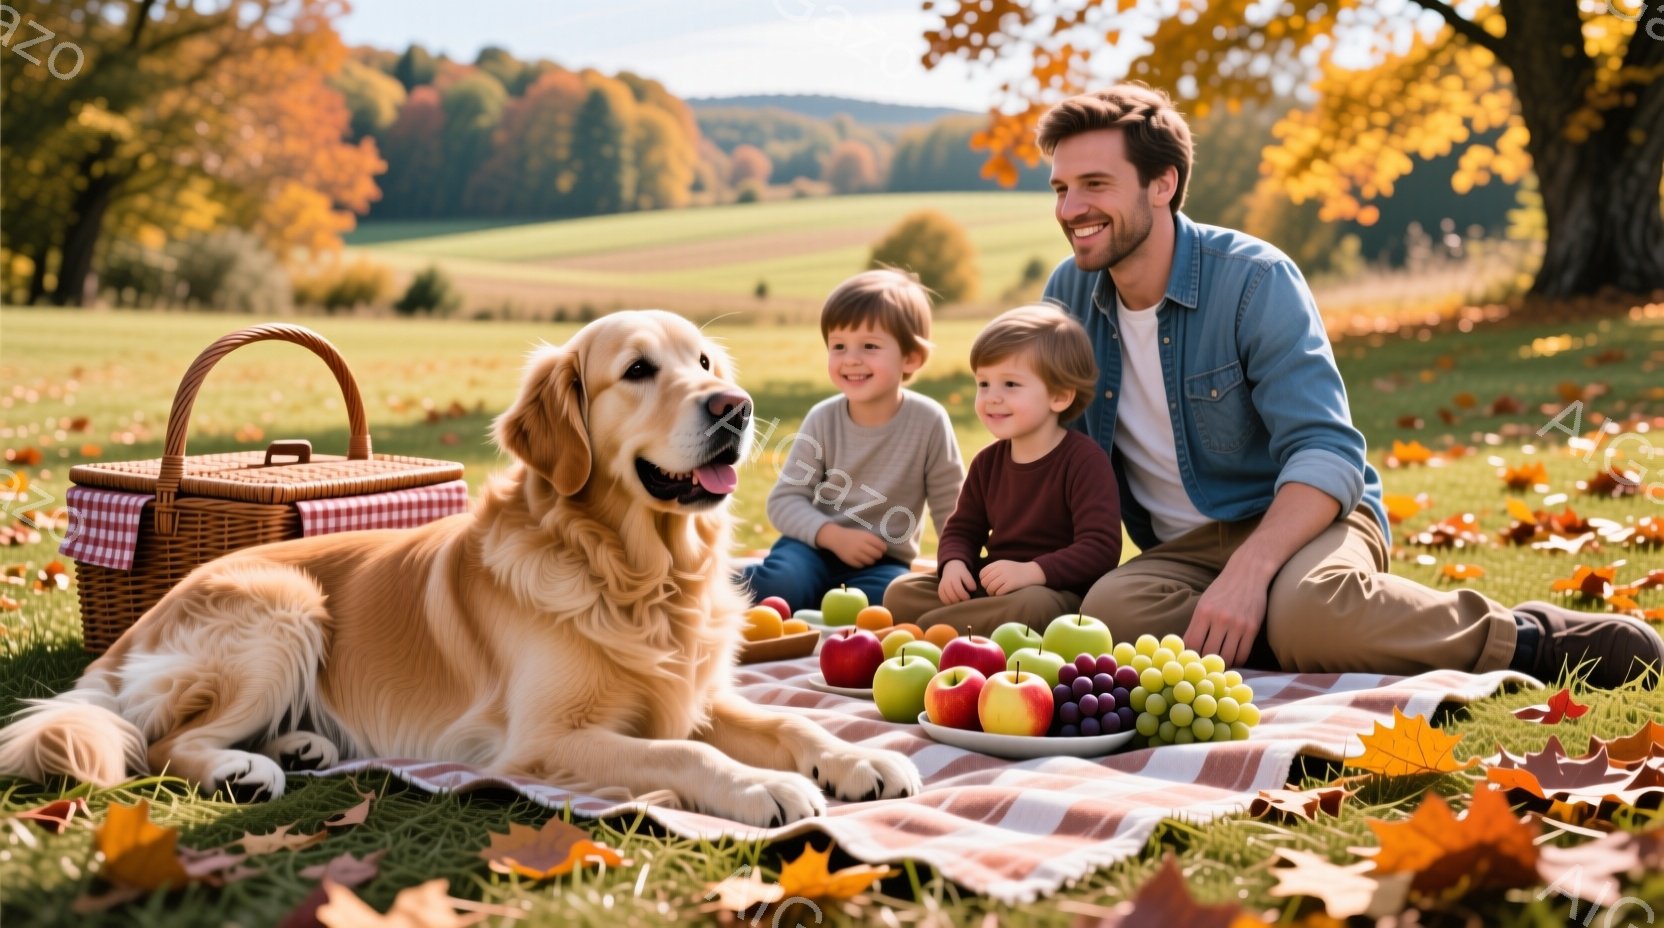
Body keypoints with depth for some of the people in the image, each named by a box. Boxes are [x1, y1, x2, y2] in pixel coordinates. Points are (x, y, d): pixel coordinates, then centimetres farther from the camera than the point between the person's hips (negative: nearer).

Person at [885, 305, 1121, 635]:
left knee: (1033, 606, -41)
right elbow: (962, 529, 17)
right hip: (989, 587, 7)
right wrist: (954, 564, -7)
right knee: (901, 593, -8)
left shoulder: (1085, 460, -11)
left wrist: (1032, 571, -30)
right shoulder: (988, 462, 10)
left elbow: (1101, 547, -19)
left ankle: (926, 631, -28)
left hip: (1058, 591, -6)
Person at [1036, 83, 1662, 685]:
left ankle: (1527, 640, -14)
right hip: (1182, 551, 4)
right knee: (1109, 612, -33)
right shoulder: (1067, 293, 3)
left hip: (1301, 521, -3)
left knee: (1310, 610, -40)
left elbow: (1328, 454, -20)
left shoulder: (1255, 279, -12)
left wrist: (1247, 571, -36)